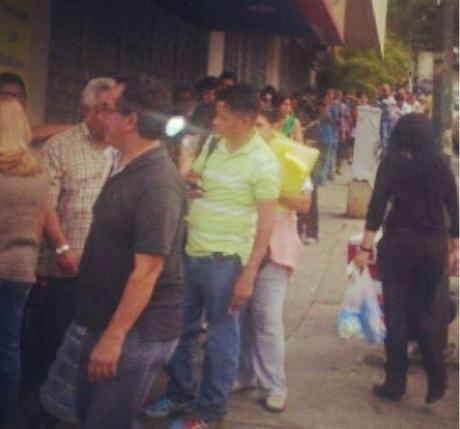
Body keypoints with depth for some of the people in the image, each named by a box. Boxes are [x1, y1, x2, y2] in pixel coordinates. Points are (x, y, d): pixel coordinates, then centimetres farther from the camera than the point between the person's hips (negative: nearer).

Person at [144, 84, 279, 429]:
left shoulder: (263, 162, -14)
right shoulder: (213, 144, 4)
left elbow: (267, 222, -14)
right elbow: (190, 181, 19)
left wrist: (248, 274, -17)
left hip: (225, 260, -7)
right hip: (190, 251, 7)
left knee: (221, 337, 8)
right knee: (180, 328, 17)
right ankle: (181, 394, 37)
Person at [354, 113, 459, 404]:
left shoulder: (392, 162, -5)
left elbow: (377, 206, -11)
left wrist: (365, 247, -8)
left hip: (398, 244, -3)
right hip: (434, 246, 3)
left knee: (396, 313, 6)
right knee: (426, 311, 17)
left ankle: (396, 385, 12)